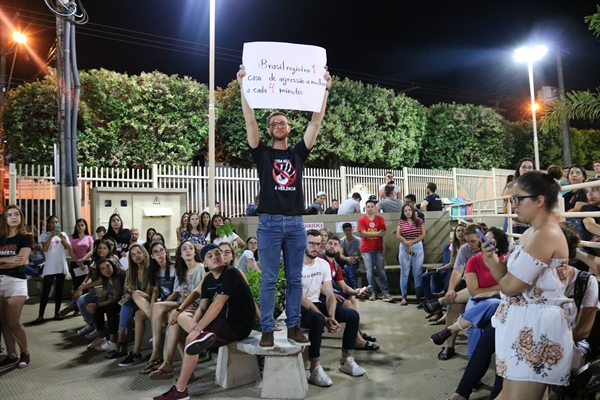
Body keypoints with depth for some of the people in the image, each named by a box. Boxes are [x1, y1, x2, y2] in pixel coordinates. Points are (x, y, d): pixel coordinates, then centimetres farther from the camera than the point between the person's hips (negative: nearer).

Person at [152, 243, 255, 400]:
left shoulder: (230, 273, -18)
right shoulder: (208, 280, 8)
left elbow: (218, 304, -24)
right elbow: (202, 307, 5)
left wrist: (197, 330, -23)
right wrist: (193, 324, -16)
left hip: (238, 324, -9)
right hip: (222, 319, 9)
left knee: (191, 340, -19)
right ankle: (204, 335, -8)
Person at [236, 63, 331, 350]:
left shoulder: (298, 152, 12)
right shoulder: (262, 153, 6)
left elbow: (316, 123, 4)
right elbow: (250, 122, -5)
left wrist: (324, 90, -1)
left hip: (296, 223, 3)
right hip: (269, 223, -2)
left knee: (295, 279, 8)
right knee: (269, 279, 2)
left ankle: (293, 327, 17)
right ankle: (267, 330, 10)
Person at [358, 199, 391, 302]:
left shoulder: (380, 219, 5)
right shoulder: (362, 220, 0)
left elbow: (383, 233, -3)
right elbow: (363, 233, -10)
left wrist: (369, 234, -10)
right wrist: (377, 233, -10)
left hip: (378, 249, 1)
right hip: (366, 250, -1)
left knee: (381, 271, 0)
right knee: (369, 272, 2)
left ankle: (385, 292, 2)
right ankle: (373, 292, 11)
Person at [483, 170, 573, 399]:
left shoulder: (547, 235, -20)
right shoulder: (532, 233, 11)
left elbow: (510, 285, -21)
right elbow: (508, 278, 9)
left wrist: (500, 274, 0)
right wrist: (494, 262, -9)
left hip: (536, 327, -10)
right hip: (523, 324, 10)